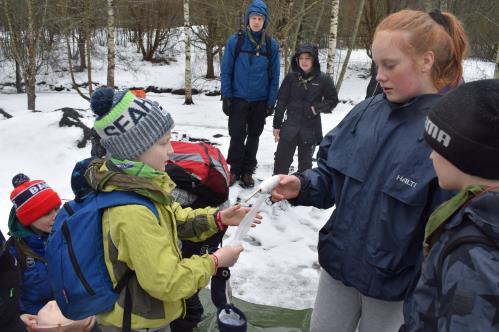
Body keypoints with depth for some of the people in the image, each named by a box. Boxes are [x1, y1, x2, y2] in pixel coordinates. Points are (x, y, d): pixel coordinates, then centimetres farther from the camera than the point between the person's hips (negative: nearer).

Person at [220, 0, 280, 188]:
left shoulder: (271, 45, -1)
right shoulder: (235, 41, -6)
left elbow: (274, 76, 3)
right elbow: (226, 71, -3)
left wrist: (271, 101, -1)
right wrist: (226, 97, -7)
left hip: (260, 101, 2)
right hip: (238, 99, -2)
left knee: (253, 137, 10)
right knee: (237, 136, -1)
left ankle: (247, 171, 23)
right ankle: (234, 170, 16)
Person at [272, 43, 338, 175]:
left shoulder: (323, 79, -6)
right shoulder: (291, 77, -3)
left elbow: (333, 100, 5)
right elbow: (281, 102, 2)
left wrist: (317, 108, -13)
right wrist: (277, 125, 2)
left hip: (311, 129, 0)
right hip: (290, 126, 1)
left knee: (305, 163, 14)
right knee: (281, 159, 3)